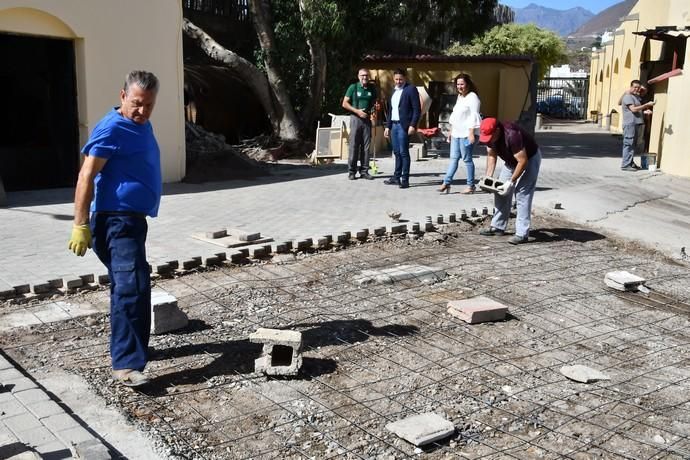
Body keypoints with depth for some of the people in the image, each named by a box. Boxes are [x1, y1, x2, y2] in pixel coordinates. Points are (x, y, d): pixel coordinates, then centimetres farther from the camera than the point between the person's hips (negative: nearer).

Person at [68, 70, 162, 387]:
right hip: (117, 220, -10)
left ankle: (131, 347, 32)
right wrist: (81, 225, -23)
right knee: (133, 287, -19)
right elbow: (86, 176, -18)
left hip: (133, 218, 10)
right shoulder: (112, 129, -14)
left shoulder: (142, 125, 16)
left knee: (128, 286, 18)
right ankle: (125, 365, -17)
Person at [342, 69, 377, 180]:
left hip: (367, 119, 3)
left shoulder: (372, 89, 10)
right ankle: (352, 171, 1)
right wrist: (357, 111, -12)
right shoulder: (353, 87, -1)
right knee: (354, 145, -4)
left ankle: (364, 171, 10)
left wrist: (374, 110, -2)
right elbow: (345, 103, -2)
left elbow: (375, 103, 21)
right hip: (356, 118, -3)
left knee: (366, 146, 4)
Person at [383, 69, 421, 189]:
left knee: (404, 153, -6)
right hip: (394, 125, 7)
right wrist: (387, 126, 16)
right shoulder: (394, 91, 18)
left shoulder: (411, 89, -5)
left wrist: (413, 125, -17)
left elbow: (417, 109, -10)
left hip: (403, 125, -7)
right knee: (396, 152, 11)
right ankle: (396, 177, 16)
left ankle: (405, 179, -2)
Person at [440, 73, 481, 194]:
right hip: (456, 133, 8)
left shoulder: (472, 97, -9)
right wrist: (451, 132, 21)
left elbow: (474, 117, -15)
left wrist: (471, 133, -21)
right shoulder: (460, 97, 17)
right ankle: (446, 183, 6)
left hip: (467, 133, -8)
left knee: (467, 159, -3)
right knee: (453, 158, 6)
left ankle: (471, 186, 4)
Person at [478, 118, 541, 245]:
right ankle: (498, 227, 15)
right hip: (511, 161, 8)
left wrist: (511, 182, -32)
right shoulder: (490, 135, -15)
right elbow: (491, 156, 0)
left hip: (529, 159, -8)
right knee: (501, 192, 6)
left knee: (522, 194, -16)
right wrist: (488, 177, -8)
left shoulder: (511, 135, -37)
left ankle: (522, 234, -17)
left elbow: (523, 161, -34)